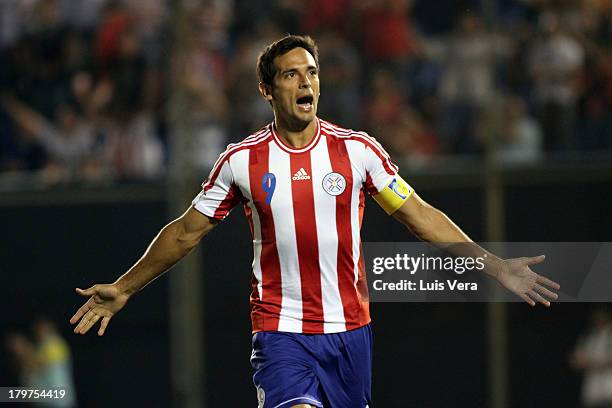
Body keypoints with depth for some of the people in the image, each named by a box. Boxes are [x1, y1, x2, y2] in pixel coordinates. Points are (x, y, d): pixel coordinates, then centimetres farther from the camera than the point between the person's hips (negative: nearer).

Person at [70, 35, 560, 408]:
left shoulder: (358, 150, 1)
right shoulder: (242, 160, 0)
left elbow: (420, 215, 4)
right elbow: (187, 231, 10)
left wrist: (494, 265, -2)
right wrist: (123, 289, 13)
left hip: (350, 329, 2)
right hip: (280, 330, -2)